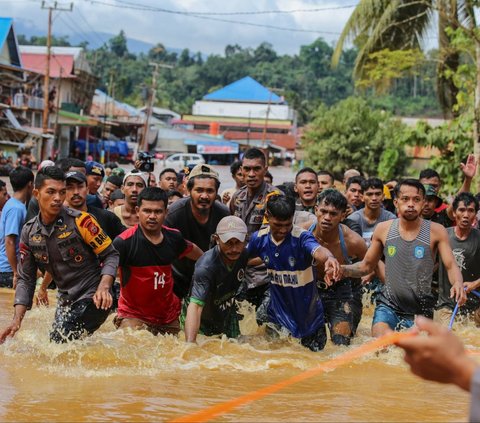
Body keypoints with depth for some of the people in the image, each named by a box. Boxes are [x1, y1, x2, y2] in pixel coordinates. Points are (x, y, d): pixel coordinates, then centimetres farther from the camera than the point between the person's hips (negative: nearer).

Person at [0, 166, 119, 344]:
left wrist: (103, 288, -26)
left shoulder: (80, 221, -15)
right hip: (65, 300, 6)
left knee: (61, 343, -19)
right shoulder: (29, 232, 2)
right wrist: (17, 321, -3)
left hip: (93, 298, -6)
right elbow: (26, 279, 6)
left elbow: (111, 255, -9)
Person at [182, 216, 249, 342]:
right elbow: (195, 306, -48)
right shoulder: (206, 267, -38)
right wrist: (190, 344, -60)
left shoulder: (244, 255, -18)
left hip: (227, 316, 6)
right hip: (201, 320, -6)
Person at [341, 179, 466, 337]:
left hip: (420, 310, 0)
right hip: (389, 305, 0)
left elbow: (451, 266, -10)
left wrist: (458, 283, -33)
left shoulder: (436, 231, -5)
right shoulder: (383, 229, 1)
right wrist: (341, 269, -7)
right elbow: (366, 266, 11)